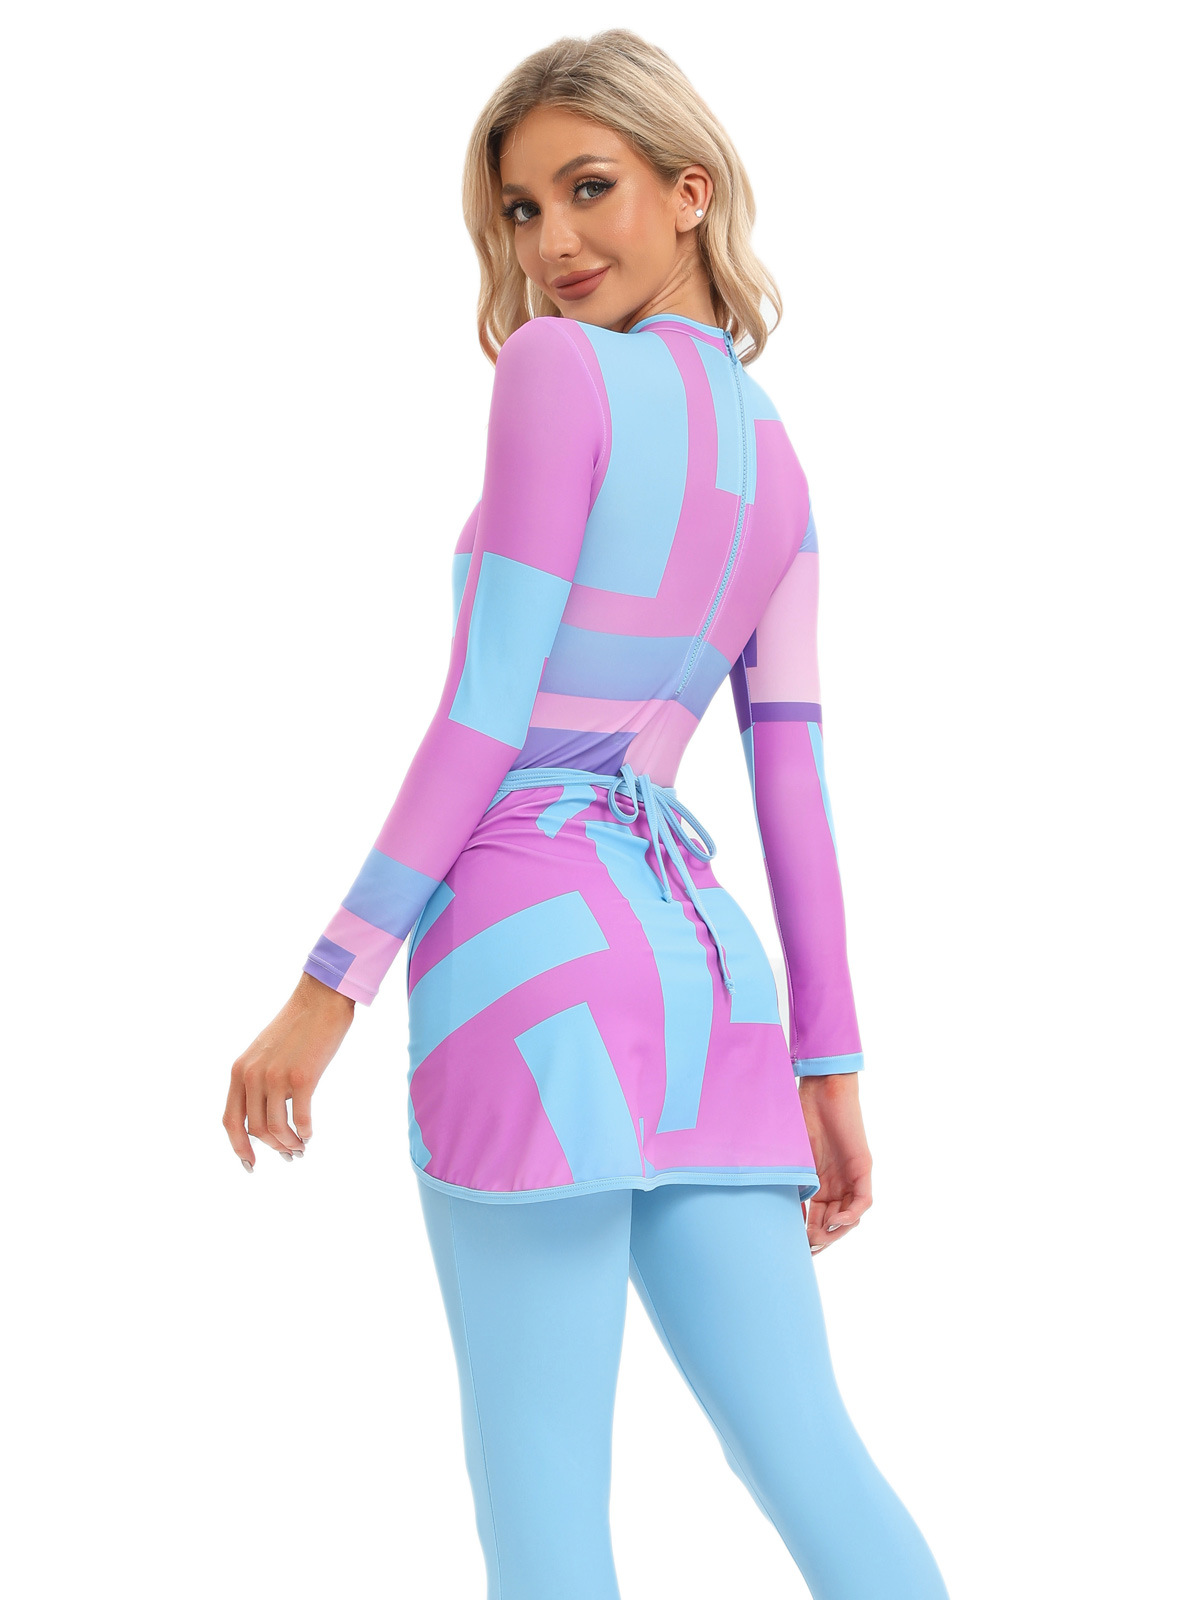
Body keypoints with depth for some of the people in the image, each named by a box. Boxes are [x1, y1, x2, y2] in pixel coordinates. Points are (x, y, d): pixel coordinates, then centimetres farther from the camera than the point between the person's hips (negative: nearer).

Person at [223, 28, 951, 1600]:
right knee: (810, 1459, 8)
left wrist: (327, 990, -8)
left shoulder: (561, 368, -3)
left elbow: (485, 709, -10)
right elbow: (795, 778, 16)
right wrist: (828, 1062, 18)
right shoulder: (775, 455, 17)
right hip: (700, 955, 7)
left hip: (534, 934, -7)